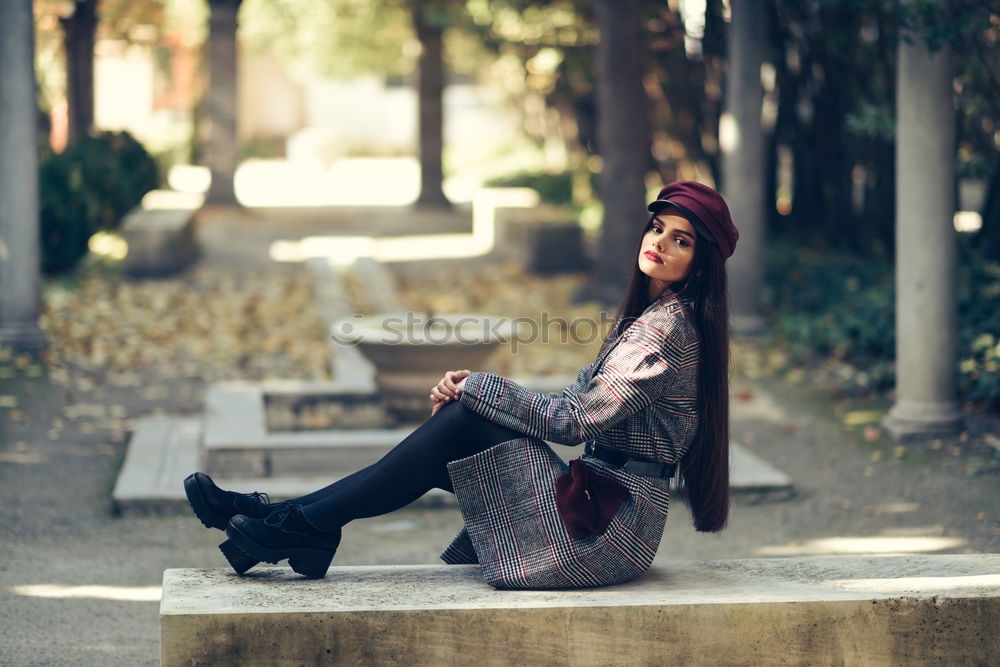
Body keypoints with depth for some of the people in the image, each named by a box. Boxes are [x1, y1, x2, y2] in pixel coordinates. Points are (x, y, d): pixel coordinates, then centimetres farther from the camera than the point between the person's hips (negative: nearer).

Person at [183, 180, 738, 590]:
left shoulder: (665, 330, -15)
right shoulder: (644, 317, 16)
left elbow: (575, 418, -20)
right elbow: (575, 405, 15)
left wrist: (475, 388, -11)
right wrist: (467, 394, 2)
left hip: (613, 524, -9)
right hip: (607, 510, 9)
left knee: (460, 424, -15)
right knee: (459, 419, -1)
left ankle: (300, 525, -12)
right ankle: (292, 517, -4)